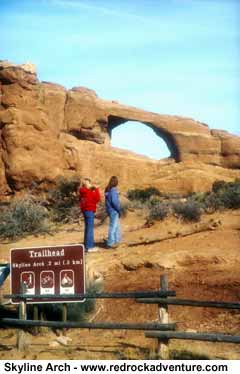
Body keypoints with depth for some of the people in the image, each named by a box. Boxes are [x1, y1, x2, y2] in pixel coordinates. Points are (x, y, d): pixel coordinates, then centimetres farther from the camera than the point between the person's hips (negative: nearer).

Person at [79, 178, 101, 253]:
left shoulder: (82, 192, 7)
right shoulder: (90, 192, -17)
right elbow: (97, 199, -15)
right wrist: (96, 190, -7)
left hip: (85, 210, 9)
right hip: (90, 211, -9)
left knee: (87, 228, 16)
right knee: (90, 229, -5)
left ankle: (87, 245, 23)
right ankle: (89, 247, -4)